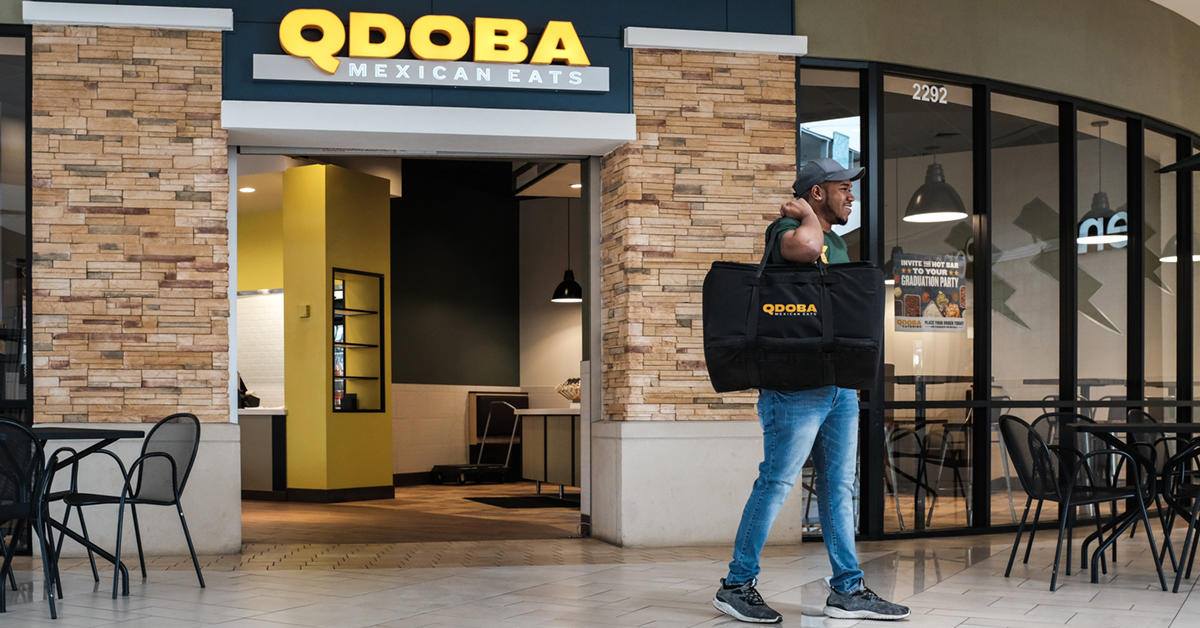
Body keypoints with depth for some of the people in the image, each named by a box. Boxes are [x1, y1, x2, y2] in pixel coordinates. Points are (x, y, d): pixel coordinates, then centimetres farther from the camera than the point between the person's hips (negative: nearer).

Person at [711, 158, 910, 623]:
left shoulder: (838, 243, 21)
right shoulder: (786, 229, -6)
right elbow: (804, 247, -30)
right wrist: (806, 216, -11)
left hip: (841, 384, 9)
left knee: (839, 488, 9)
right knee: (776, 483, -6)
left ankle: (847, 590, 14)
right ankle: (736, 585, 2)